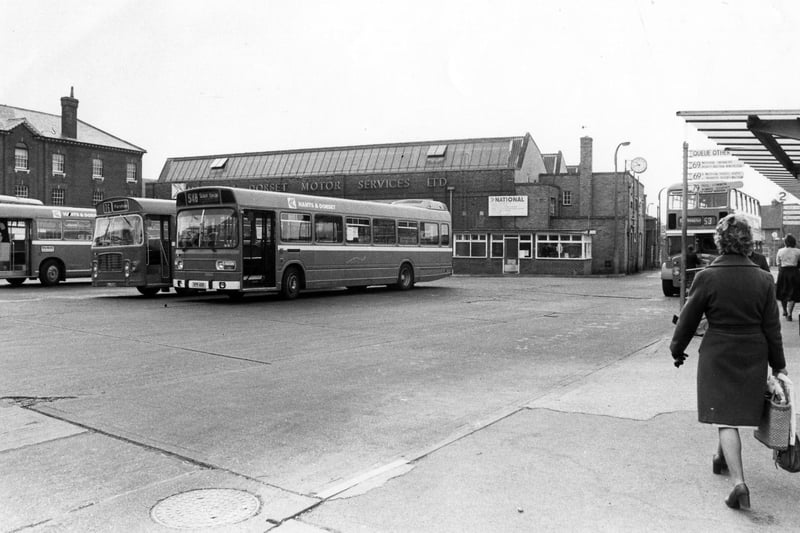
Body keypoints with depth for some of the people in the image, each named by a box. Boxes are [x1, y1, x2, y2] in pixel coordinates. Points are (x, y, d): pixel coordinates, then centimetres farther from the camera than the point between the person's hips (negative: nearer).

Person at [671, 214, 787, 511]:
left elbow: (689, 319, -5)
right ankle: (722, 459, 42)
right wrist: (778, 364, 10)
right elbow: (772, 327, 1)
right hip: (753, 358, 4)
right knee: (738, 410, 21)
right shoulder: (763, 279, -3)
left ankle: (739, 482, -12)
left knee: (725, 419, -1)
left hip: (718, 356, -4)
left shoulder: (707, 277, -12)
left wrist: (677, 349, 10)